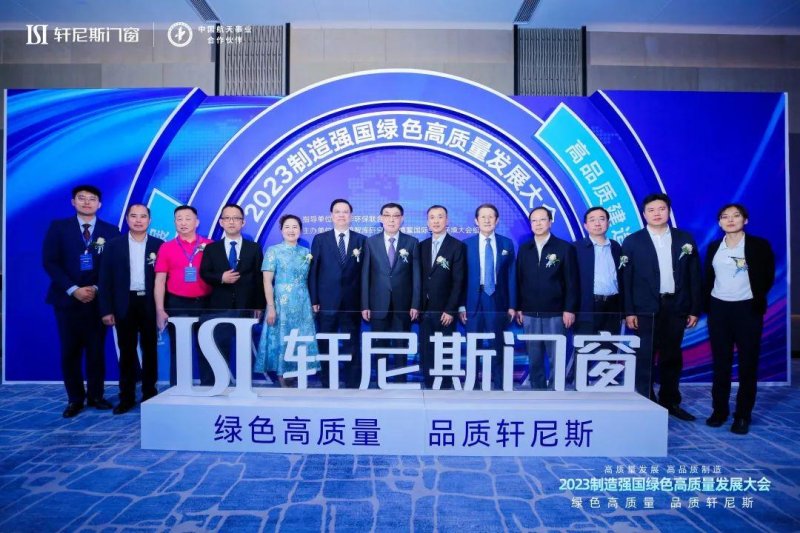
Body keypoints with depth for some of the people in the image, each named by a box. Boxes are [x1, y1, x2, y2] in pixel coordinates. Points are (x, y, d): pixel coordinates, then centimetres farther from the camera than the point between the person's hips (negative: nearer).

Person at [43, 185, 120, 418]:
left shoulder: (110, 231, 6)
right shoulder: (58, 227, 5)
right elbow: (50, 262, -2)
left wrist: (96, 289, -10)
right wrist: (73, 289, -12)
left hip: (98, 299, 0)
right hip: (67, 298, 0)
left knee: (96, 350, 4)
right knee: (70, 351, 4)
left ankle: (95, 396, 16)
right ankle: (75, 399, 15)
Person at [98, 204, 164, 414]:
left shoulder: (158, 245, 3)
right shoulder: (114, 245, 4)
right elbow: (106, 279, 2)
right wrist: (106, 310, -4)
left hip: (150, 304, 0)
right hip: (125, 305, 0)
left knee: (149, 350, 8)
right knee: (126, 351, 6)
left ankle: (149, 393, 19)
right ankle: (126, 396, 16)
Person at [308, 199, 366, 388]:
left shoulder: (361, 240, 6)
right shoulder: (320, 239, 6)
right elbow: (313, 271, 3)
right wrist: (314, 300, -4)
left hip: (352, 303, 0)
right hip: (327, 302, 0)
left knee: (353, 347, 6)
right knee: (326, 346, 7)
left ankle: (353, 386, 16)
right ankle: (327, 385, 19)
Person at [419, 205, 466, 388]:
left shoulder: (457, 246, -4)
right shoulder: (422, 246, 11)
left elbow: (458, 281, -8)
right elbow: (419, 278, 10)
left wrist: (451, 310, -13)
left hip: (445, 311, -4)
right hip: (425, 310, 4)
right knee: (425, 352, 6)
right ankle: (429, 386, 17)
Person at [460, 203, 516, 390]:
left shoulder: (507, 244, 5)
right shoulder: (466, 244, 2)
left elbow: (511, 276, 4)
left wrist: (512, 305, 0)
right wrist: (461, 305, -5)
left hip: (498, 301, 1)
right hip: (473, 301, 0)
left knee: (498, 346, 7)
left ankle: (498, 385, 18)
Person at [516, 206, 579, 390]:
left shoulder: (565, 248, 0)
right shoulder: (524, 249, 10)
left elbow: (572, 281, -3)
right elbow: (519, 280, 9)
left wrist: (569, 309, -8)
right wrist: (518, 308, 4)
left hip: (555, 314, -3)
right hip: (530, 314, 3)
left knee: (557, 358, 2)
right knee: (534, 359, 8)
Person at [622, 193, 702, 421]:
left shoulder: (685, 239, 8)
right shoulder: (632, 241, 0)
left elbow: (694, 276, 8)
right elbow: (625, 278, -3)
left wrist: (695, 309, 3)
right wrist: (629, 311, -8)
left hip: (676, 307, 3)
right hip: (646, 309, -3)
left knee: (672, 358, 11)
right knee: (645, 359, 0)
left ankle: (670, 402, 24)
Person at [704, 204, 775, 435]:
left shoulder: (759, 245, -1)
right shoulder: (713, 247, 9)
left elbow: (767, 278, -2)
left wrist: (757, 301, -9)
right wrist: (707, 307, 4)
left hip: (747, 310, -3)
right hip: (719, 309, 3)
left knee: (748, 364, 3)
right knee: (720, 363, 8)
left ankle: (743, 415, 12)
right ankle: (719, 411, 17)